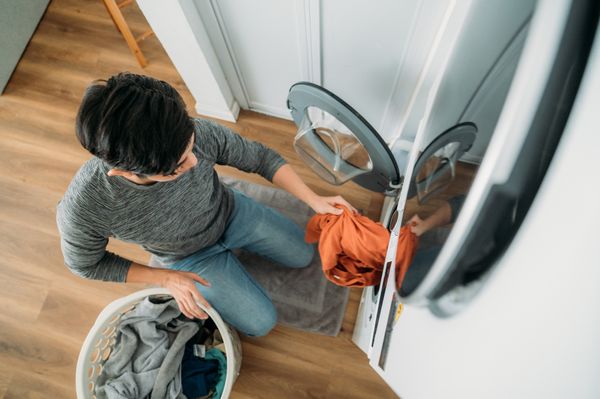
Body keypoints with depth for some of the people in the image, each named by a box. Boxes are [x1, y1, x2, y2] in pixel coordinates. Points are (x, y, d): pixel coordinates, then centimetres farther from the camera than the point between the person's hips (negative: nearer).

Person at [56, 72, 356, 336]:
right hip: (190, 257, -1)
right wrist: (166, 278, -17)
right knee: (261, 323, 1)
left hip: (231, 214, 2)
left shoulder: (198, 133, -36)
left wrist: (314, 200, -21)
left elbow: (260, 157, -17)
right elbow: (86, 264, -15)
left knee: (303, 256, 15)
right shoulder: (82, 209, -38)